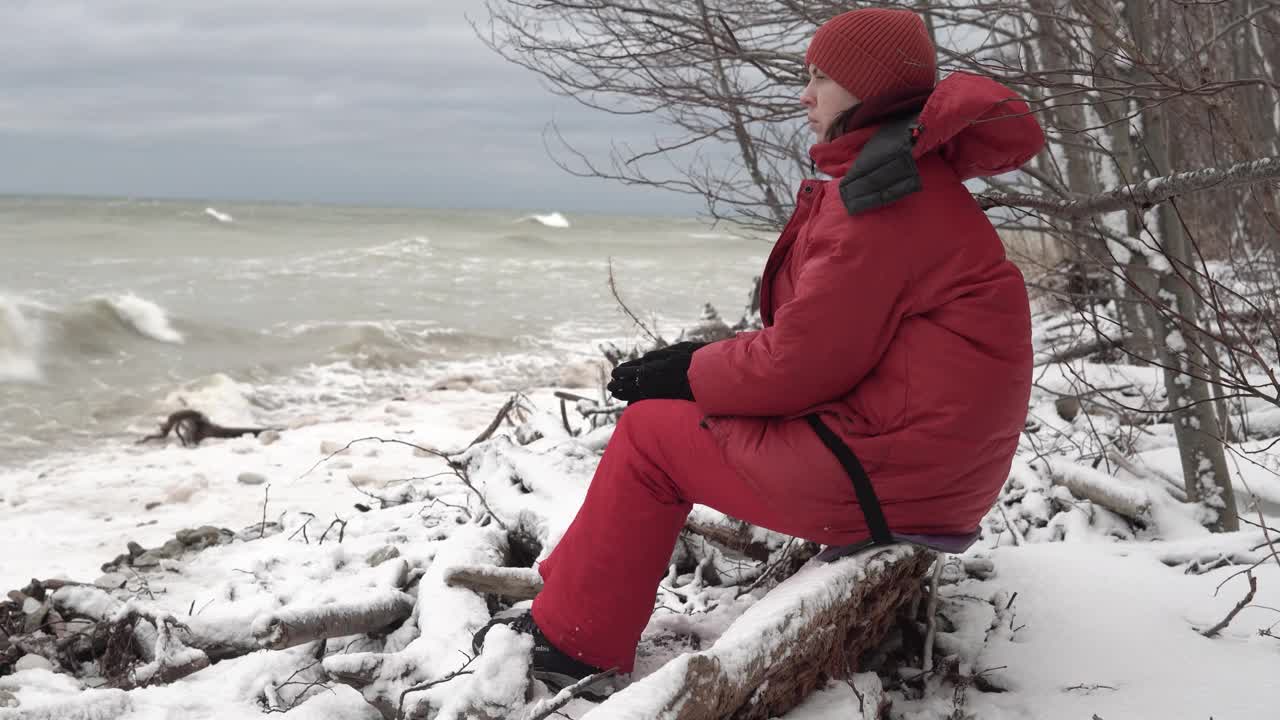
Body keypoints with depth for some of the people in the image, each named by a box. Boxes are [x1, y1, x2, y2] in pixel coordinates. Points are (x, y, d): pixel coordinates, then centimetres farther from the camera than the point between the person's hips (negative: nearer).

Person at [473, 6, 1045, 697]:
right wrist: (704, 359, 7)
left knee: (649, 434, 3)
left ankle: (569, 640, 15)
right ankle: (573, 604, 20)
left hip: (884, 468, -10)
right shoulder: (915, 181, 15)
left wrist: (690, 373, -3)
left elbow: (806, 359, -19)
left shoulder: (883, 192, -17)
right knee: (678, 408, 17)